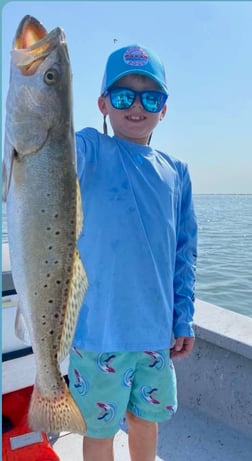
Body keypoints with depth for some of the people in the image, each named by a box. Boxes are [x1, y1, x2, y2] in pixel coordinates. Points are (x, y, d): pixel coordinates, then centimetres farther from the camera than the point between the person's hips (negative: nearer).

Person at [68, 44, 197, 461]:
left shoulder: (176, 171, 6)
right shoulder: (91, 148, -7)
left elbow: (185, 251, 9)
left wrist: (184, 317, 8)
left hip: (158, 330, 4)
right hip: (100, 328, -4)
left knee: (147, 419, 23)